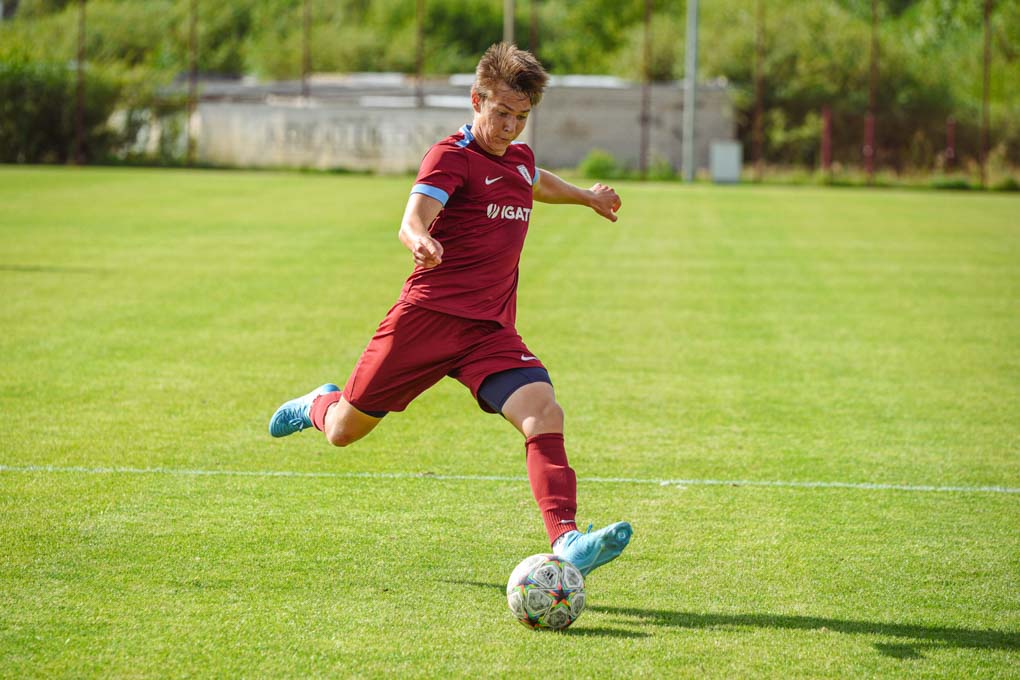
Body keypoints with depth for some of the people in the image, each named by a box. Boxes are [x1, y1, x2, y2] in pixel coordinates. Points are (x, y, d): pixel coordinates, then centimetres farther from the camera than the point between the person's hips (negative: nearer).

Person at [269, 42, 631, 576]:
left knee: (544, 414, -23)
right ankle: (321, 405, 47)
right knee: (343, 432, 8)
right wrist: (421, 241, -50)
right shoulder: (452, 157, -8)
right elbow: (412, 220, -26)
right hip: (427, 316, -5)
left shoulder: (519, 159, 15)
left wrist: (586, 197, 58)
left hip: (491, 331, 5)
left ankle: (566, 542, -33)